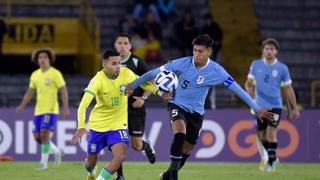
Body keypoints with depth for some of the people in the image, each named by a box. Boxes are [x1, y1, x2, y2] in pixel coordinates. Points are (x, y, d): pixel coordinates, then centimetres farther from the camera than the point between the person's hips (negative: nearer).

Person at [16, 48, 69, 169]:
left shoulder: (55, 73, -8)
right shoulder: (35, 75, 10)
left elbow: (64, 91, -8)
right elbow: (30, 92, 15)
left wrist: (66, 109, -14)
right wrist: (22, 106, 2)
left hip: (51, 110, -6)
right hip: (39, 110, 6)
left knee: (44, 135, -17)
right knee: (37, 137, 5)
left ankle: (44, 162, -9)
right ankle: (56, 152, 27)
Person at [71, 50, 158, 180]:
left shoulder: (126, 74, -13)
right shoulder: (98, 80, -24)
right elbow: (83, 105, -32)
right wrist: (81, 127, -45)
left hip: (118, 124, 2)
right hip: (98, 124, -2)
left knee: (120, 156, -22)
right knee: (91, 161, 14)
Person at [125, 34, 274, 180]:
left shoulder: (216, 71, -15)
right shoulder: (183, 63, -17)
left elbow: (237, 89, -12)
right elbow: (156, 72, -8)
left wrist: (257, 109, -13)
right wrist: (133, 85, -3)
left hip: (196, 112, 3)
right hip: (177, 106, -2)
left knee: (187, 150, 9)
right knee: (180, 133, -32)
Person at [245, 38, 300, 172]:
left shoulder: (282, 68, -2)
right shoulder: (256, 65, 4)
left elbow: (288, 89, 4)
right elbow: (249, 82, 9)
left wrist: (294, 108, 5)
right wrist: (250, 90, -13)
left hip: (275, 106, -3)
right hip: (260, 106, 3)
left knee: (271, 133, -17)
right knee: (262, 135, 8)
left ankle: (271, 162, -8)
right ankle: (272, 157, 31)